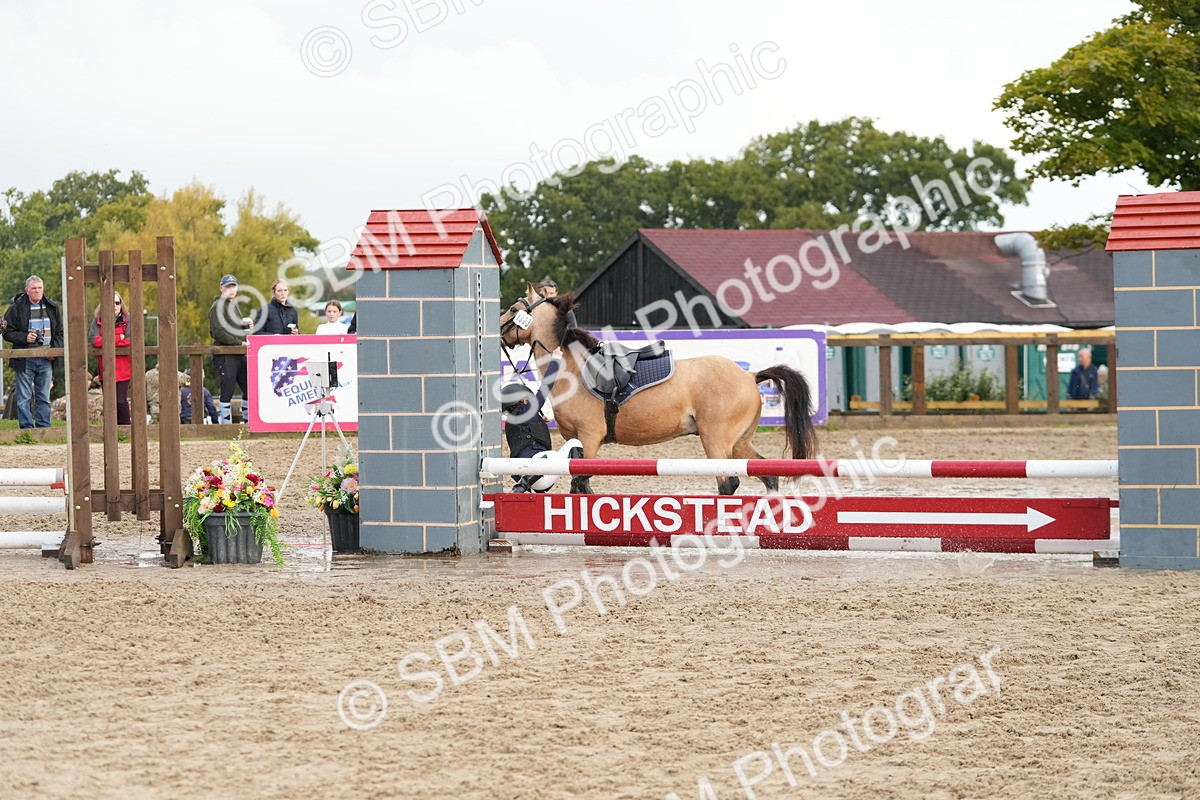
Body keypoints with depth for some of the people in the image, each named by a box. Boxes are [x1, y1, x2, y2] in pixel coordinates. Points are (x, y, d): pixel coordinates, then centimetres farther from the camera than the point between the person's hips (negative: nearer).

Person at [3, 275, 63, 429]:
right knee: (23, 398, -2)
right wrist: (25, 337, -17)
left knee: (44, 398, 8)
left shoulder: (52, 307, 9)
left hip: (46, 360, 3)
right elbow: (7, 333, -2)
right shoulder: (16, 308, -2)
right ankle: (27, 429, 1)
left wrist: (54, 349, -3)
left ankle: (44, 427, 13)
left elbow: (60, 333, 13)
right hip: (25, 360, -3)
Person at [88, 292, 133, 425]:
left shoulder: (127, 319, 1)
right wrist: (118, 338, -11)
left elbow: (130, 340, -11)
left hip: (122, 368, -3)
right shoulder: (98, 320, 5)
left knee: (121, 401, -9)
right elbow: (94, 340, -10)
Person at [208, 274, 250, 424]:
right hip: (225, 355, -8)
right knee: (227, 391, -7)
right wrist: (240, 343, -18)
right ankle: (226, 423, -2)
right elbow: (218, 333, -15)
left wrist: (247, 326, 8)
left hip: (240, 354, 8)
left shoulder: (234, 305, 23)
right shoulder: (217, 306, -5)